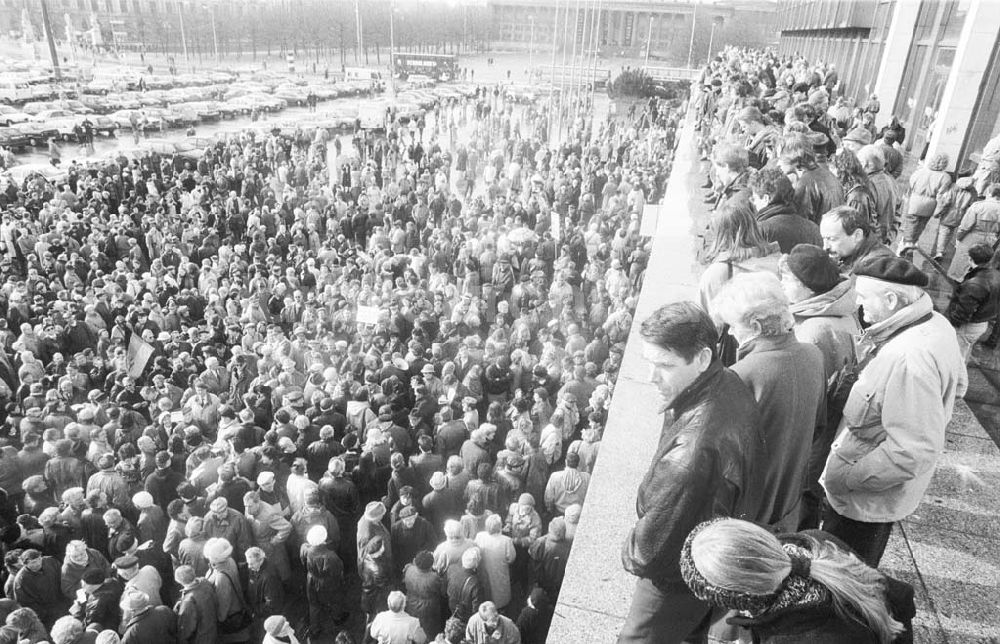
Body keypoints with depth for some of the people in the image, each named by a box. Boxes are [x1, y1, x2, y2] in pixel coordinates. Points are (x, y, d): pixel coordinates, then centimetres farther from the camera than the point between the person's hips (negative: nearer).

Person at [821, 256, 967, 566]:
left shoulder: (909, 358, -36)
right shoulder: (936, 322, -4)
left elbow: (915, 452, -34)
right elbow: (957, 385, 14)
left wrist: (846, 478, -25)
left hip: (868, 498, -9)